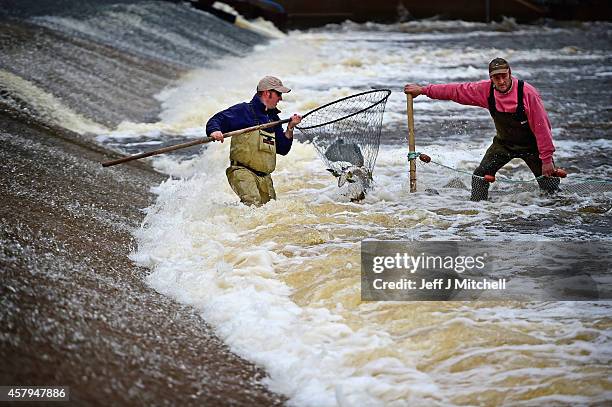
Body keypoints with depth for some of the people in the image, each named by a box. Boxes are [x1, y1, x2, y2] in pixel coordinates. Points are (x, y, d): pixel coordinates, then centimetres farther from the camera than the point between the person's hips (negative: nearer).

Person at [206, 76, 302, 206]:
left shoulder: (273, 118, 22)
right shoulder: (243, 110, 1)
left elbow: (282, 150, 21)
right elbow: (215, 121, -3)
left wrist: (290, 128, 9)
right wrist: (214, 131, -25)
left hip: (264, 177, 7)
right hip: (242, 170, -7)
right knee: (253, 203, -31)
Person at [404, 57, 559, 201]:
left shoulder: (527, 93, -28)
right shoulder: (486, 90, -16)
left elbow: (541, 127, -24)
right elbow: (456, 90, -5)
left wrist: (547, 159, -24)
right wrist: (422, 90, -2)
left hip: (531, 145, -4)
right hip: (503, 143, 4)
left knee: (550, 187, -7)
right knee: (480, 176, -4)